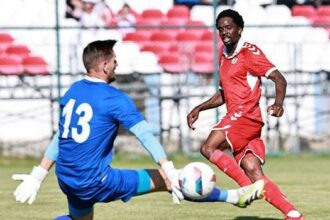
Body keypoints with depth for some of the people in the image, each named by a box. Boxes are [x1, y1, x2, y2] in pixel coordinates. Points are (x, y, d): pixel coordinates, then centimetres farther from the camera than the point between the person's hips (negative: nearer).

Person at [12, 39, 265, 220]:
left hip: (67, 179, 7)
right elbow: (146, 136, -18)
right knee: (165, 179, -1)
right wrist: (171, 173, -22)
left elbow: (60, 136, 16)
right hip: (95, 181, -7)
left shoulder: (73, 91, 9)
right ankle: (233, 196, 4)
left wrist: (38, 176, 20)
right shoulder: (115, 99, -12)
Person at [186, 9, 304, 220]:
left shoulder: (250, 52, -6)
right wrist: (199, 108, 23)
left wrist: (278, 103, -31)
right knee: (252, 171, -6)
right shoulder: (224, 56, 20)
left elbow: (279, 79, -13)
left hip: (245, 115, -8)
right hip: (235, 117, 8)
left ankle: (247, 188, -15)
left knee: (208, 148, -20)